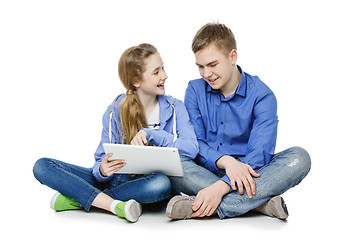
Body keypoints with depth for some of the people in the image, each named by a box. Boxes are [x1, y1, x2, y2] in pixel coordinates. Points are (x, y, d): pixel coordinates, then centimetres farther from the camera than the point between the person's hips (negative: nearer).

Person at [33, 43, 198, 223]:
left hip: (144, 186, -1)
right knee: (42, 166, -13)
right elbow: (102, 159, -1)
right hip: (114, 180, 2)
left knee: (161, 184, -40)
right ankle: (113, 204, -26)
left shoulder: (175, 108, 1)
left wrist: (150, 134, -21)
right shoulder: (115, 112, 1)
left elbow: (192, 149, -13)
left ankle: (79, 198, -23)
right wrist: (102, 171, -25)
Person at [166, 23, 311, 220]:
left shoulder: (261, 95, -7)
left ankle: (198, 208, -38)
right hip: (207, 173, 1)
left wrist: (221, 186, -34)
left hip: (247, 172, -1)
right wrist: (225, 160, -26)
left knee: (299, 158, -28)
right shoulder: (195, 90, 4)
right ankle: (260, 201, -31)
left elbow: (259, 153, -18)